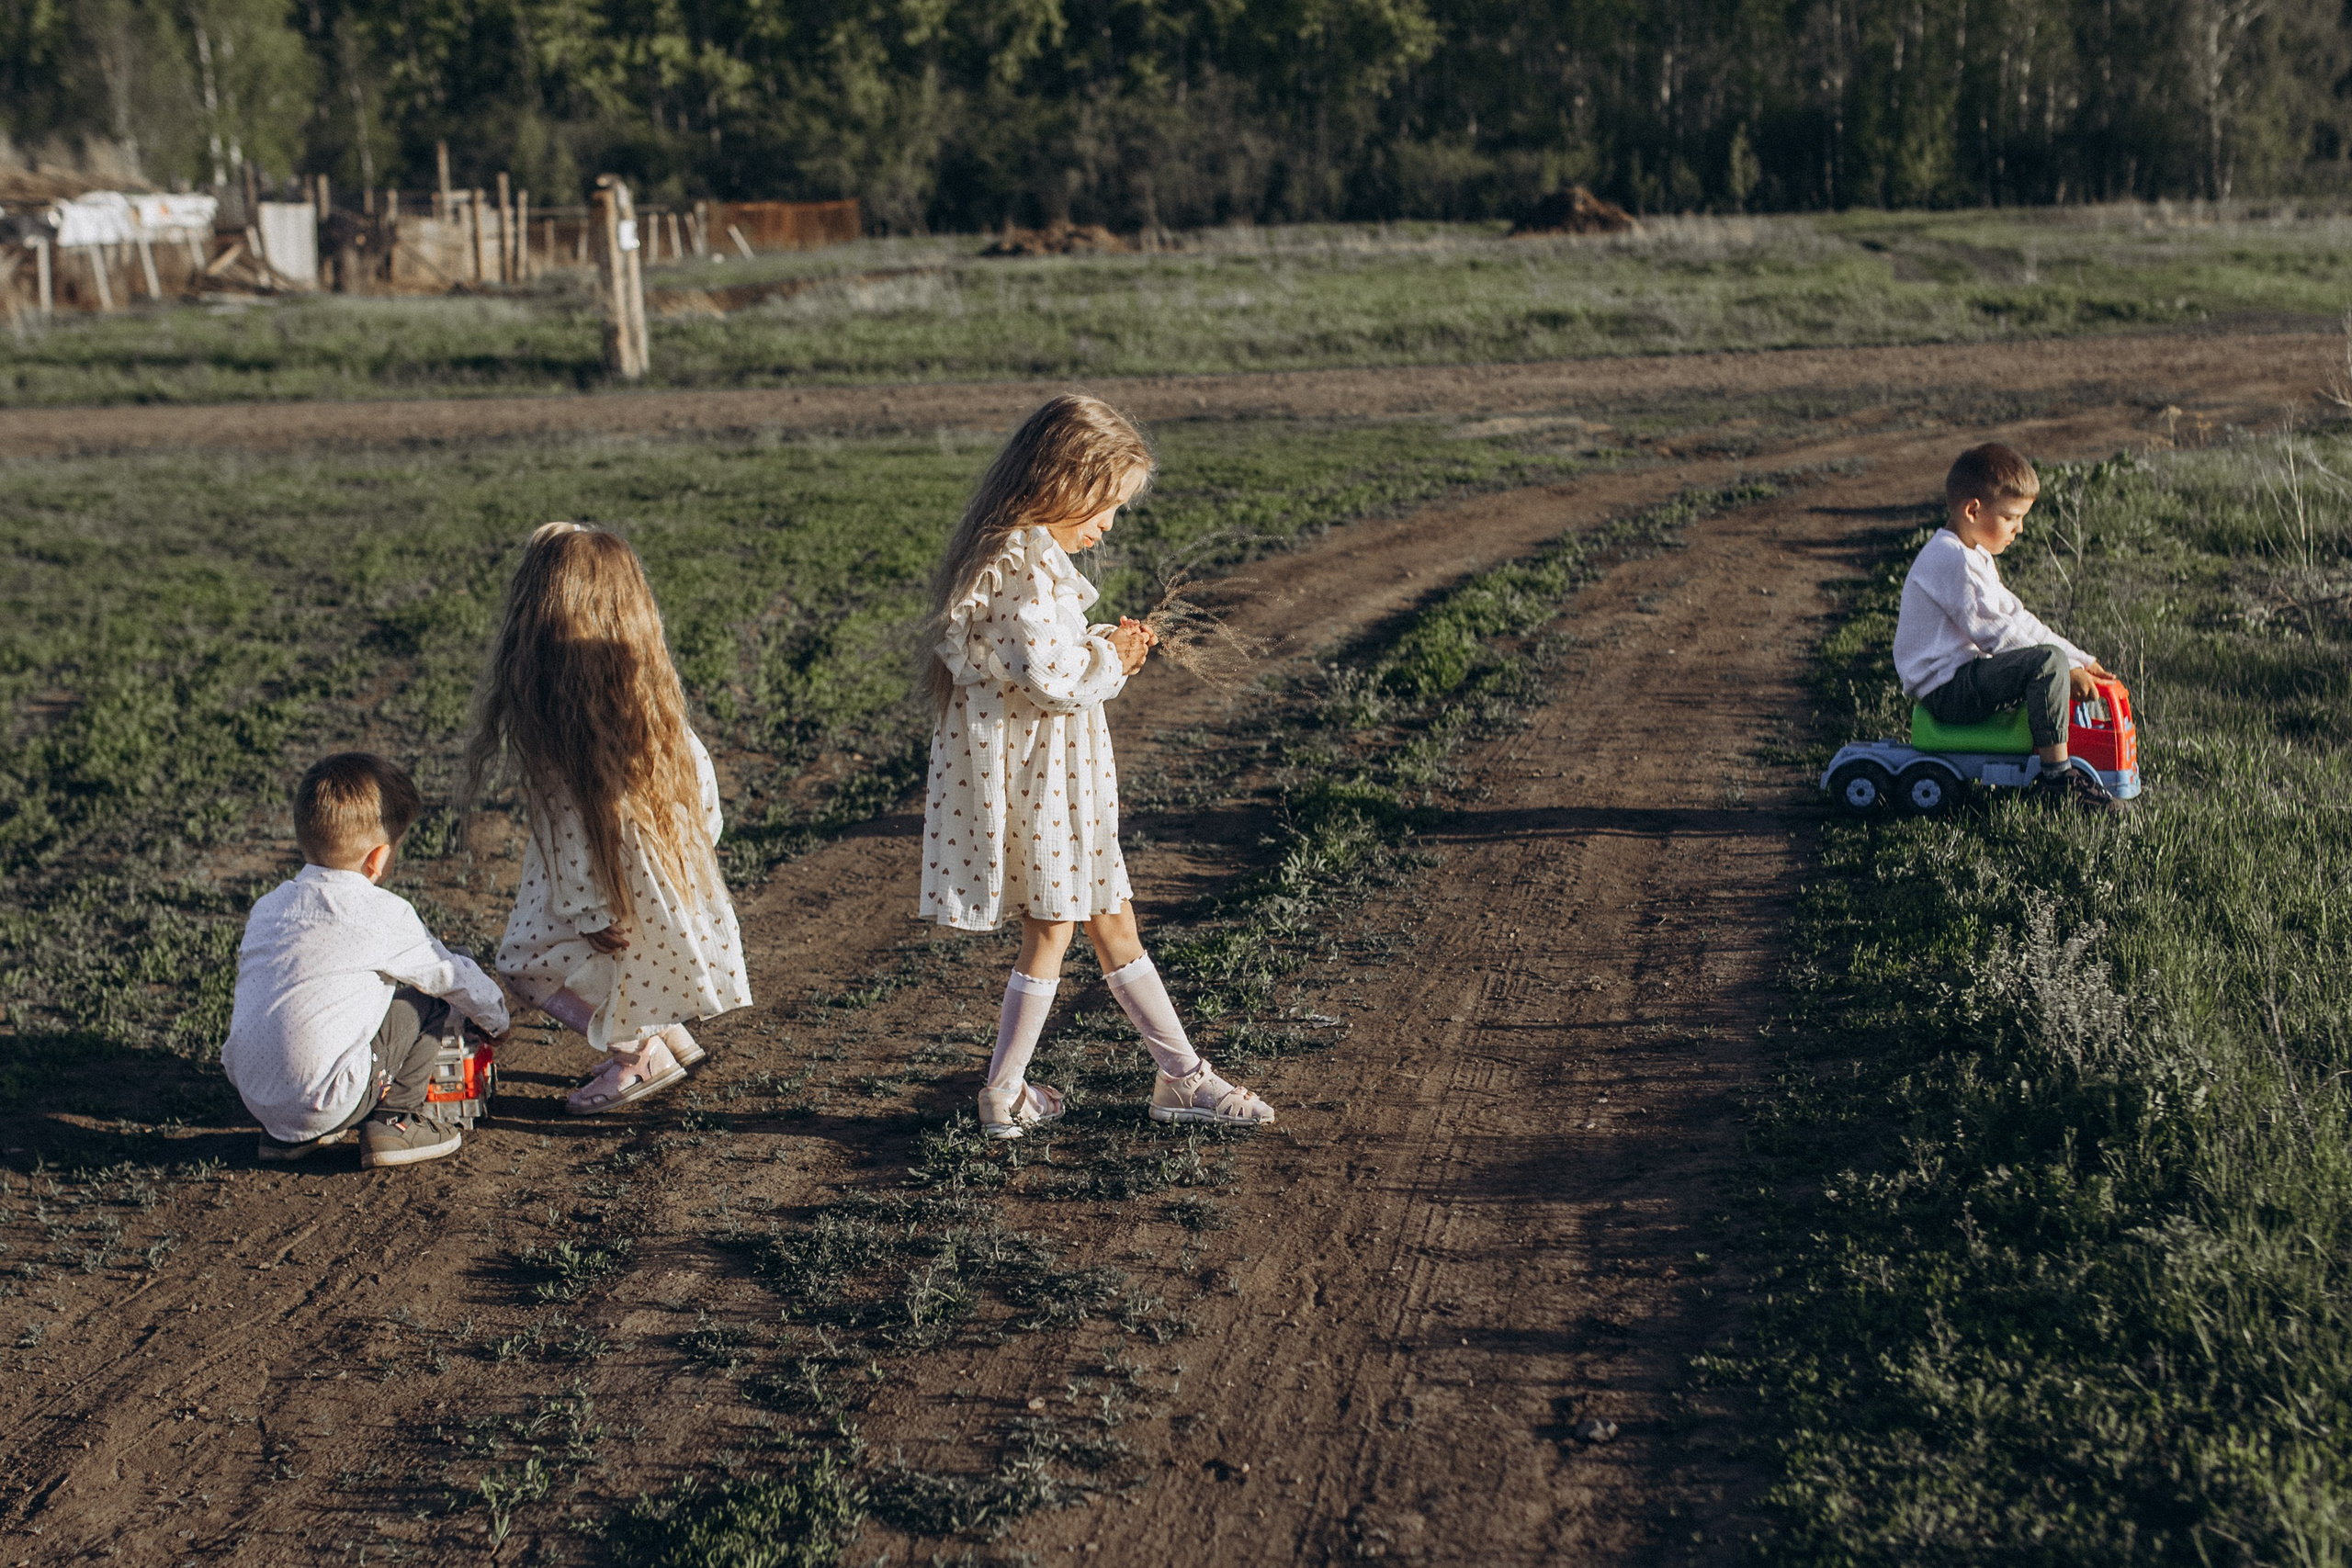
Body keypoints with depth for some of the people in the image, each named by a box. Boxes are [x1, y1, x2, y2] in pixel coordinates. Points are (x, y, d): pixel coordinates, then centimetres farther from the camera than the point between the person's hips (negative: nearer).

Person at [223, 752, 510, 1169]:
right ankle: (393, 1123, 8)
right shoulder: (384, 914, -7)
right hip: (322, 1104, -6)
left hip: (251, 1096, 6)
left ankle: (283, 1135, 22)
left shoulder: (266, 907, 10)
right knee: (428, 998, 8)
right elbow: (455, 976, 7)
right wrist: (496, 1019, 29)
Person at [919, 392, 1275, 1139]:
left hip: (1056, 769, 10)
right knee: (1049, 932, 4)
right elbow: (1050, 679, -27)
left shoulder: (1016, 554, 11)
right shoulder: (1026, 567, -22)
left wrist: (1107, 645, 5)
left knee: (1114, 927, 14)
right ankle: (1004, 1095, 16)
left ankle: (1183, 1076, 21)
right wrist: (1111, 662, -9)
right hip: (1038, 775, -10)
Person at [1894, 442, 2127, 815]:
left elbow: (2014, 617, 17)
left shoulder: (1973, 556, 17)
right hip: (1946, 690, -11)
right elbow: (1995, 633, -22)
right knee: (2048, 662, -26)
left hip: (1964, 673, 11)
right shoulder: (1952, 560, -19)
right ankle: (2057, 780, -19)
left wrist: (2080, 659, 9)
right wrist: (2070, 666, -17)